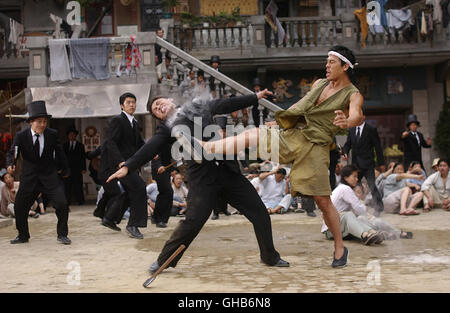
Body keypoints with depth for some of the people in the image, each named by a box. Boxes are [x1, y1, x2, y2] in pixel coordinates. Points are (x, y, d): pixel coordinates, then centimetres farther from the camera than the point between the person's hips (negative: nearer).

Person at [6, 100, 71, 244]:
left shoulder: (52, 134, -4)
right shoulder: (21, 136, -5)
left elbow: (60, 153, 7)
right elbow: (12, 153, -5)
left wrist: (65, 169, 14)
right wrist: (10, 165, -26)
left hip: (49, 177, -1)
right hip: (29, 178, 1)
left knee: (62, 204, -13)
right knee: (19, 207, 6)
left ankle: (62, 235, 6)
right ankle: (23, 236, 29)